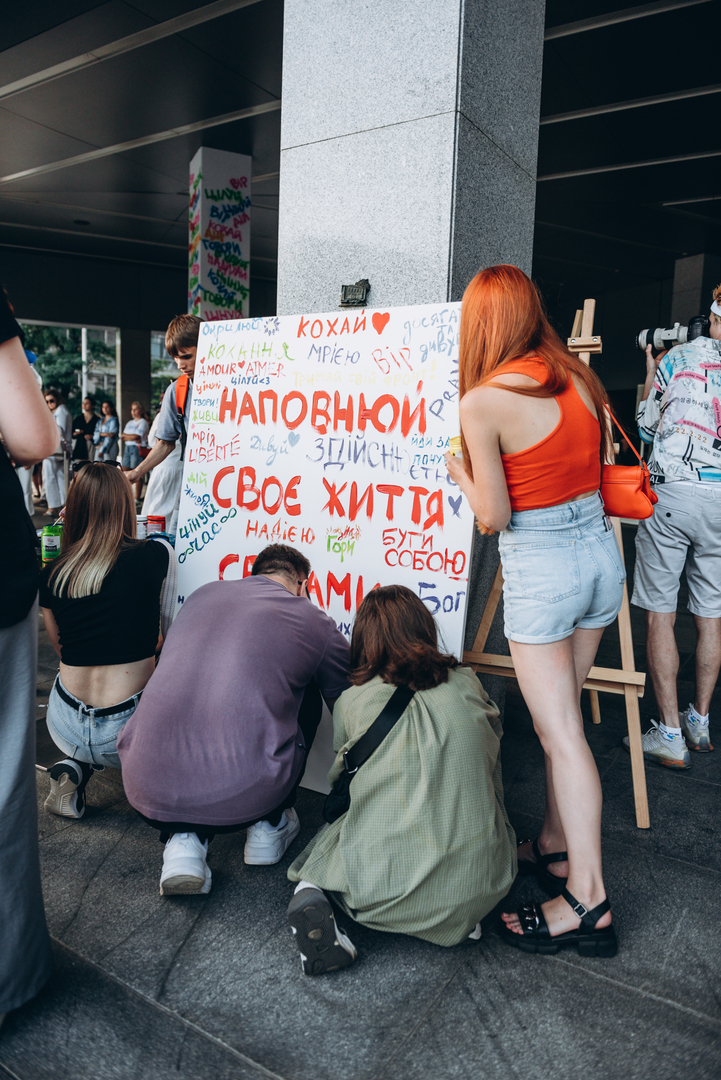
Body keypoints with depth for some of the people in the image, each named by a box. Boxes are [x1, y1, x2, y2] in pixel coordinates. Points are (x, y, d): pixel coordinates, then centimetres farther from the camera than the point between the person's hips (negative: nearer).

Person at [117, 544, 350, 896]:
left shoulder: (203, 593, 18)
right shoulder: (316, 623, 7)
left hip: (147, 790, 3)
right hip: (243, 798, -2)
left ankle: (183, 837, 11)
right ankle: (270, 827, 27)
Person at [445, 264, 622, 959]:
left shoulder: (482, 402, -15)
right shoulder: (578, 376, 4)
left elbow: (493, 517, -11)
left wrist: (459, 472, 6)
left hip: (540, 567, -7)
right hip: (600, 548, 7)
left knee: (560, 732, 1)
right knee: (559, 715, 19)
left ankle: (588, 900, 9)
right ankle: (553, 845, 33)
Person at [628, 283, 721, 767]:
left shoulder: (675, 358, 5)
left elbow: (647, 427, 13)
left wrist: (649, 376, 28)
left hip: (671, 492, -3)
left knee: (660, 614, 2)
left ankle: (670, 736, 4)